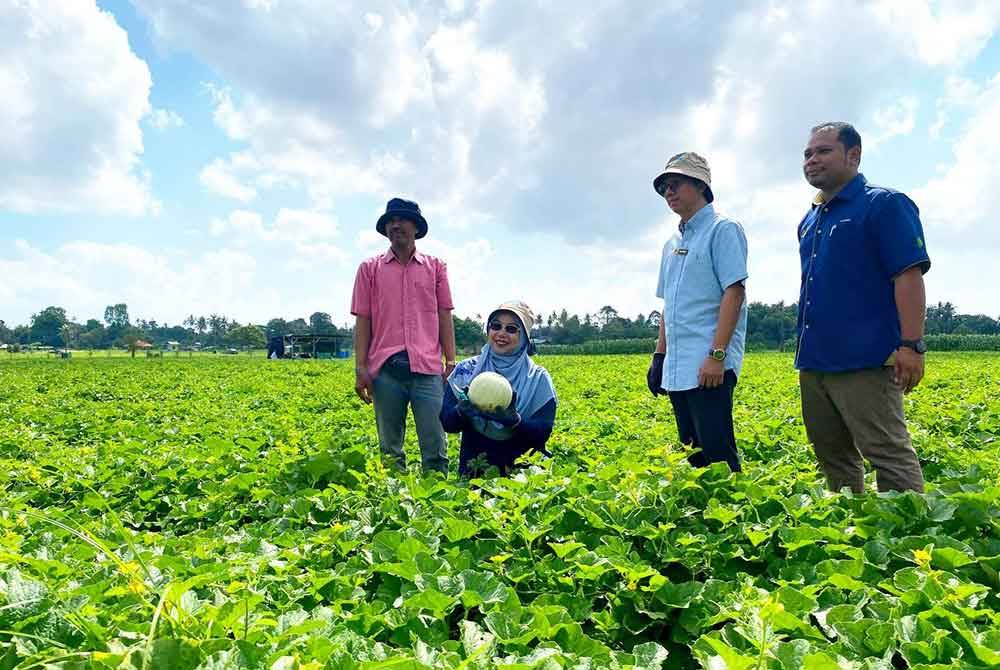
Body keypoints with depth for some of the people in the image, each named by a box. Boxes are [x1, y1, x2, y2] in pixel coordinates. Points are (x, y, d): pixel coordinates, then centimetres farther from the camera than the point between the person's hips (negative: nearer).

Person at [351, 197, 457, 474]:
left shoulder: (436, 267, 13)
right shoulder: (369, 268, 12)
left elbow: (444, 317, 10)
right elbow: (362, 320, 8)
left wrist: (451, 362, 3)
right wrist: (360, 368, 0)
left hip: (427, 368, 0)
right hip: (385, 369, 1)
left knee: (435, 448, -3)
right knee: (390, 448, 6)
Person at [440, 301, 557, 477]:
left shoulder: (538, 378, 1)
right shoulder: (466, 370, 4)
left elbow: (543, 432, -5)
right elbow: (447, 422, 0)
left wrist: (515, 420, -24)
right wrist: (462, 410, -21)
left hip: (521, 470, 0)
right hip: (474, 468, 0)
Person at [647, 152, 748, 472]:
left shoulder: (722, 229, -3)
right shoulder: (672, 244, 20)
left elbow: (734, 292, -12)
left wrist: (716, 355, -20)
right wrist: (659, 355, 16)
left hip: (708, 366, -8)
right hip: (677, 369, 8)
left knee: (716, 454, -7)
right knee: (692, 454, 12)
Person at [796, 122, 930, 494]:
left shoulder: (884, 204, -4)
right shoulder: (809, 220, 19)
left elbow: (909, 276, -12)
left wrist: (911, 345, -20)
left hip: (865, 361, -8)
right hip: (813, 362, 8)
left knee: (889, 455, -6)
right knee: (833, 457, 14)